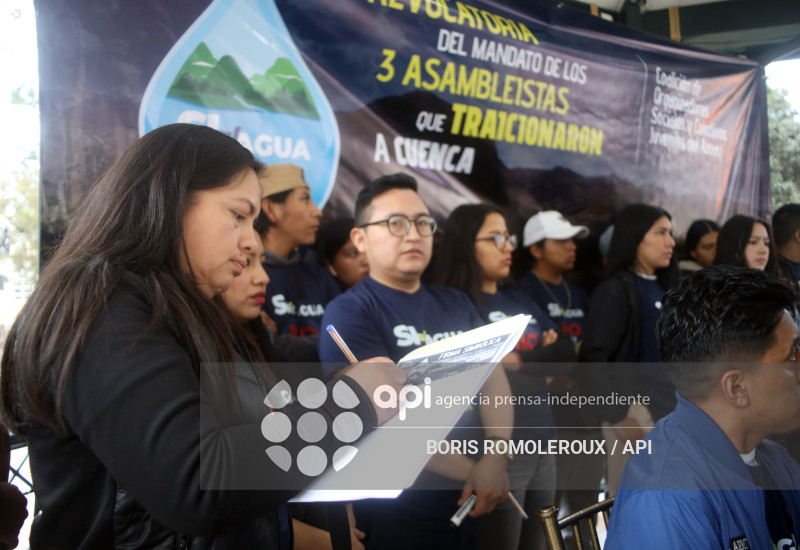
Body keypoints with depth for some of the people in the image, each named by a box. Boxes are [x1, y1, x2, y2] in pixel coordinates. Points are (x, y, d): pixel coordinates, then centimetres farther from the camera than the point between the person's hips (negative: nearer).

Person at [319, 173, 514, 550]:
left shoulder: (457, 305, 10)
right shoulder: (349, 313, -10)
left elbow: (494, 381, 2)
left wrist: (497, 459, -15)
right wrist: (473, 472, -17)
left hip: (475, 508, 6)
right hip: (396, 519, -6)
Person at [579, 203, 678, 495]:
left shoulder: (663, 287, 16)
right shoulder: (615, 290, -9)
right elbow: (593, 359, -14)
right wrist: (617, 416, -15)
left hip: (671, 406, 8)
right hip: (636, 407, -8)